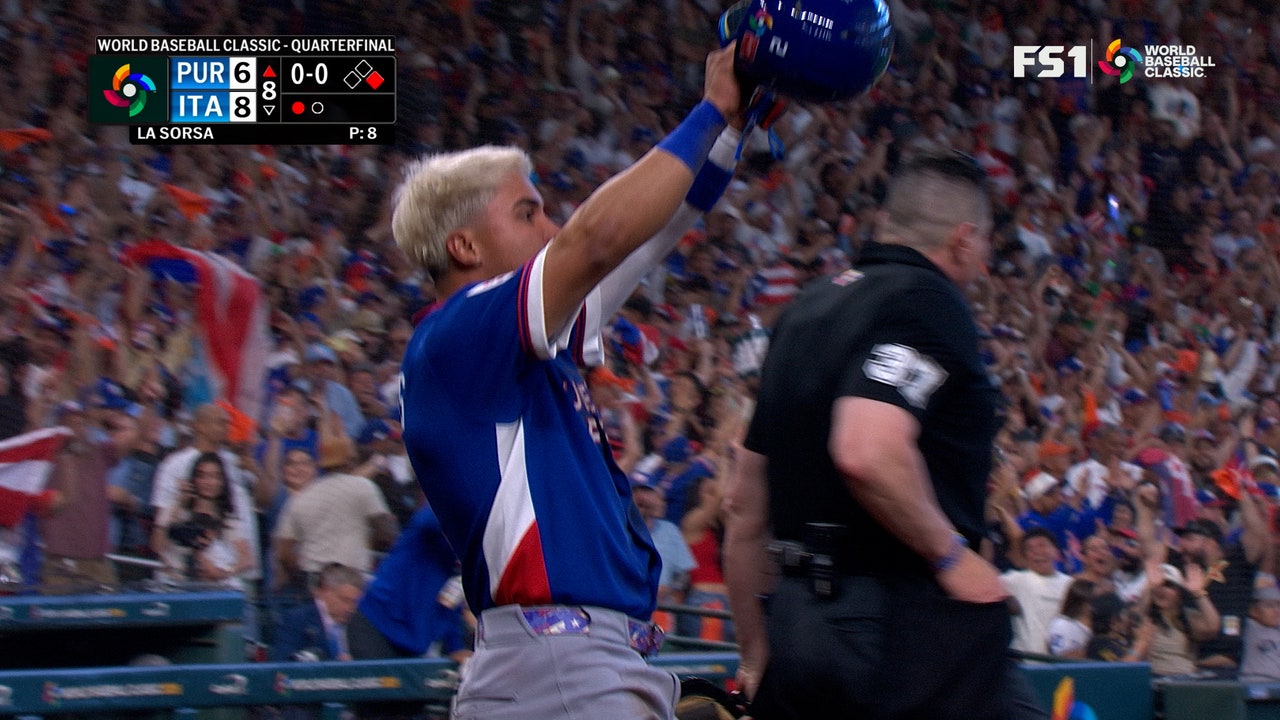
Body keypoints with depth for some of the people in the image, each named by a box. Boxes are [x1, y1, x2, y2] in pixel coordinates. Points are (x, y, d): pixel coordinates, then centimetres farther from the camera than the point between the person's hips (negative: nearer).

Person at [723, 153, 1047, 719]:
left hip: (798, 623, 9)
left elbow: (743, 501, 22)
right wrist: (952, 554, -12)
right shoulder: (927, 300, -7)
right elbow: (869, 454, -26)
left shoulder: (804, 311, 19)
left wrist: (755, 649, 28)